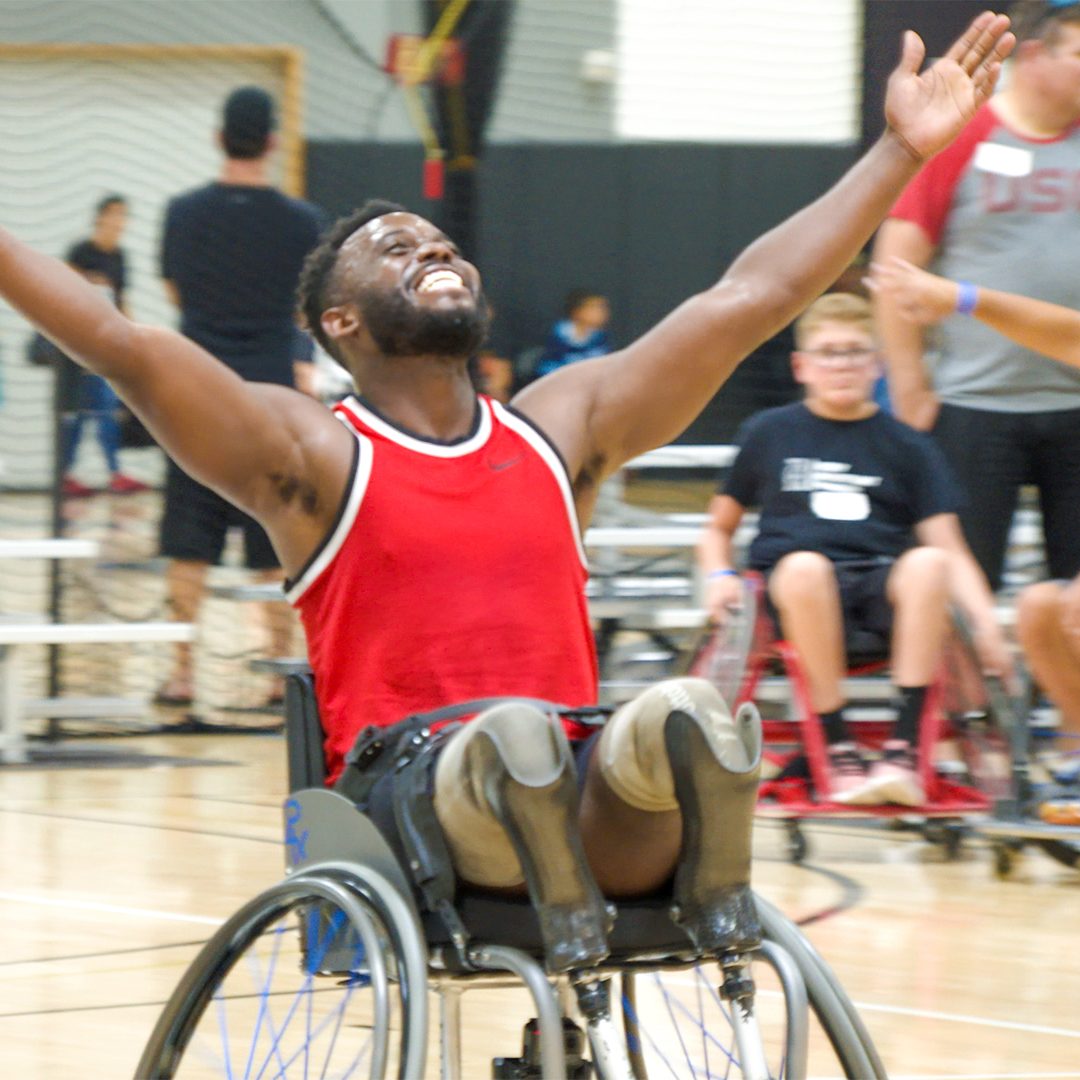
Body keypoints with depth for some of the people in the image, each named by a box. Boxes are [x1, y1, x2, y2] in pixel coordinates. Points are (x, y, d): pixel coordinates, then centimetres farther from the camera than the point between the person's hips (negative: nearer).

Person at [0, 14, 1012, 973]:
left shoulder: (563, 424, 20)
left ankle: (713, 886, -25)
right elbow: (121, 346, -7)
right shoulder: (312, 455, 7)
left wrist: (903, 150, 15)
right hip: (407, 793, -2)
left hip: (589, 801, 2)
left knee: (689, 715, -35)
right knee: (514, 730, -40)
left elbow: (754, 296, 18)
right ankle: (562, 910, -31)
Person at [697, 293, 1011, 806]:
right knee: (804, 565, -39)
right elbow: (718, 529, 23)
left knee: (927, 562, -35)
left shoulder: (908, 446, 14)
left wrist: (985, 622, -10)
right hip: (795, 589, -1)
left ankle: (903, 750, -35)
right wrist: (720, 576, 0)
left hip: (884, 579, 1)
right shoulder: (769, 434, 15)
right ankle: (839, 751, -33)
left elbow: (949, 549, 6)